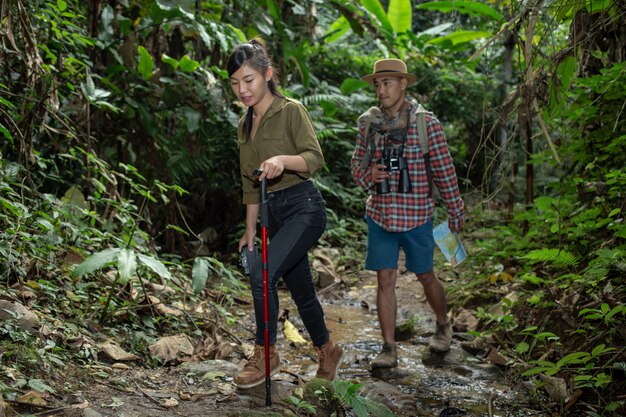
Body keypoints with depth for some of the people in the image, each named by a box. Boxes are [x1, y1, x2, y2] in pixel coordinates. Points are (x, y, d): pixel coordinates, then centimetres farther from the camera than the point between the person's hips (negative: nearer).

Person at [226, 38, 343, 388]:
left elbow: (315, 157, -20)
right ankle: (327, 350, 35)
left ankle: (266, 355, -7)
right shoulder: (246, 125, 13)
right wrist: (250, 231, 15)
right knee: (301, 289, 15)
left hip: (304, 207, -8)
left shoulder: (291, 110, -8)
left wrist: (282, 160, -38)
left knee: (262, 274, -23)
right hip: (275, 212, 8)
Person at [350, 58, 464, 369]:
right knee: (385, 279, 0)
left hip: (415, 215, -3)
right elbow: (357, 164, 11)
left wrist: (455, 212, 0)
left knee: (425, 276, 12)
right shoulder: (368, 122, 1)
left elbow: (443, 171, -5)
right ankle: (389, 349, 6)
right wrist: (368, 175, -13)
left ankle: (443, 326, 39)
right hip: (379, 214, 3)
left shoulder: (426, 123, -10)